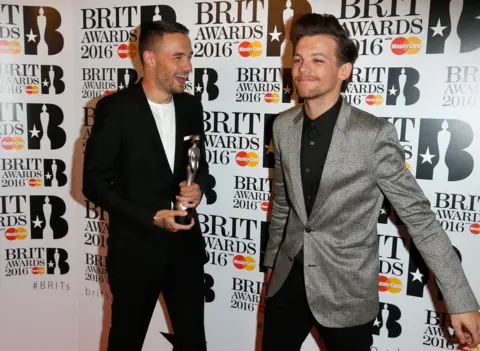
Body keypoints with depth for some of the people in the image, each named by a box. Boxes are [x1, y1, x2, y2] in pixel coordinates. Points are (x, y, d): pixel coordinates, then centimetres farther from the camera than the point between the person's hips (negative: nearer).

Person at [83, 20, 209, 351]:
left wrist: (198, 187, -9)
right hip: (135, 246, -4)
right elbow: (94, 182, -12)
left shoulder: (191, 106, 2)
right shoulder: (115, 108, -13)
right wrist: (152, 218, -19)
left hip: (185, 242, 4)